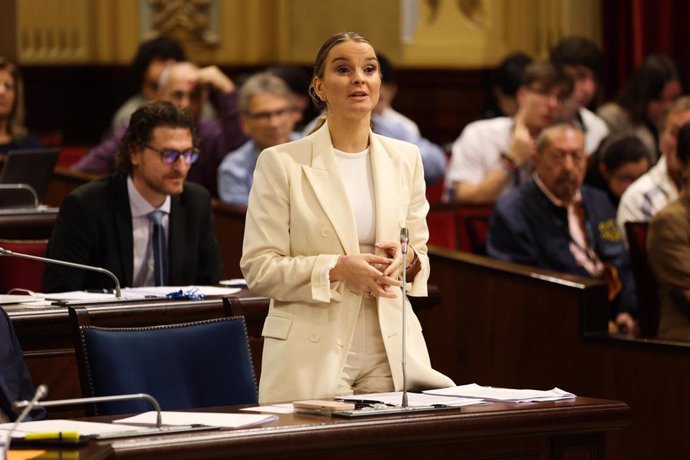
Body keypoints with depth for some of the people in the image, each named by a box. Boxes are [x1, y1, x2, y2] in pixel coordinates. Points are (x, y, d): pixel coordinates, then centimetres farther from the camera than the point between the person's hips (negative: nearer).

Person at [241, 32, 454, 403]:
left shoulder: (405, 159, 10)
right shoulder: (281, 163, -3)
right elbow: (258, 268, -5)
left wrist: (407, 260, -7)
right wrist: (338, 269, -19)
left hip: (391, 352, 4)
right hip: (312, 358, -3)